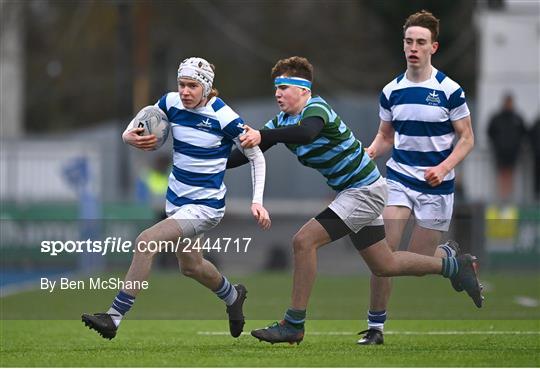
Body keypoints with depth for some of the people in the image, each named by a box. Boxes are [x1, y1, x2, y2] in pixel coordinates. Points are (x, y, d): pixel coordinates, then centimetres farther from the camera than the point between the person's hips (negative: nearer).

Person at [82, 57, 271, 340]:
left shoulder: (224, 117, -19)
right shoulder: (171, 103, -6)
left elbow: (256, 157, -8)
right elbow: (139, 124, 6)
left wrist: (257, 202, -17)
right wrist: (129, 137, -20)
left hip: (205, 205, -7)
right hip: (176, 199, 7)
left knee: (146, 242, -25)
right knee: (190, 266, 25)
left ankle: (114, 317, -22)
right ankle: (233, 296, 56)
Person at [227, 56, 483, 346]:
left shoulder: (316, 108, -21)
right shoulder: (282, 121, 4)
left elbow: (306, 132, -45)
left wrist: (262, 136, -57)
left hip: (364, 189, -10)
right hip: (352, 192, 10)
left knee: (304, 241, -20)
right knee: (384, 265, 17)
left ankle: (293, 325, -14)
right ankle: (456, 266, 33)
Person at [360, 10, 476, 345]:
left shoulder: (449, 90, -8)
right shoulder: (391, 91, 3)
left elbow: (467, 138, -3)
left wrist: (444, 167, -19)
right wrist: (368, 153, -7)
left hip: (435, 186, -3)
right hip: (398, 178, 3)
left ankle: (451, 254, 37)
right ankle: (376, 326, -3)